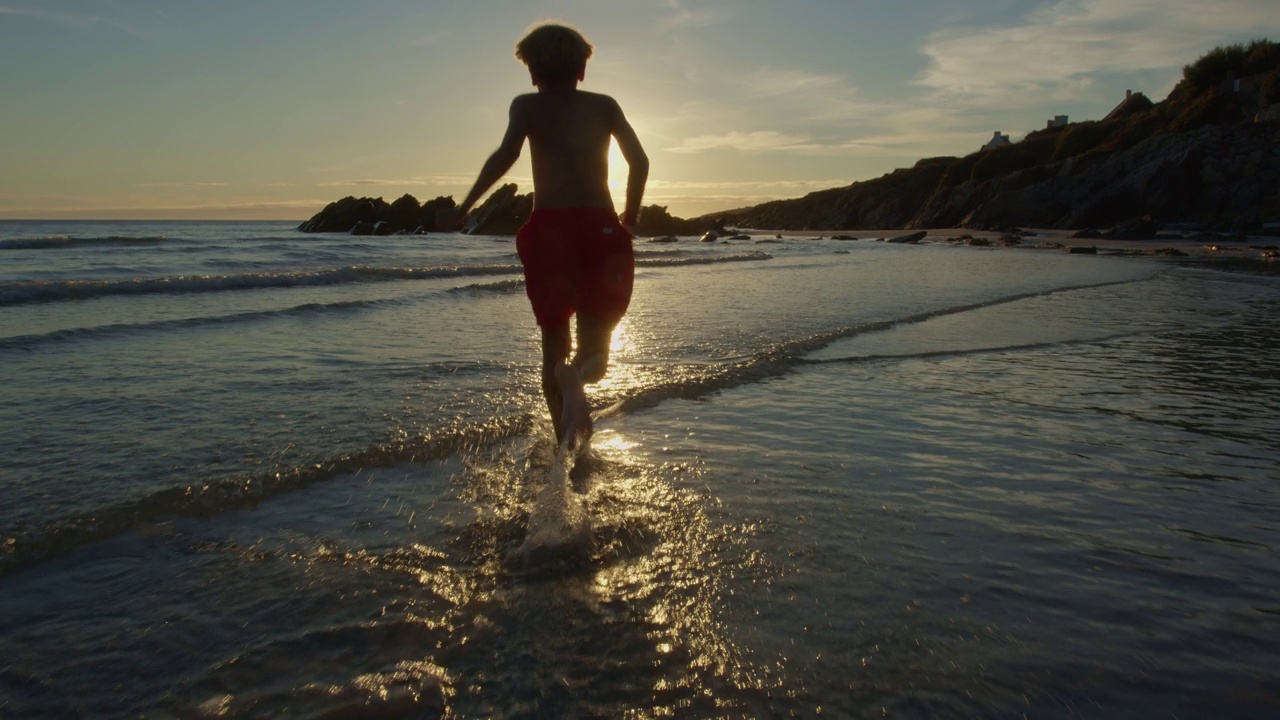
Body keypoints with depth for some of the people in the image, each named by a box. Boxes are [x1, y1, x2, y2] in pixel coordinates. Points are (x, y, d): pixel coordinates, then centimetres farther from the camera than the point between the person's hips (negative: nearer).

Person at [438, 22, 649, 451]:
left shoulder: (528, 105, 9)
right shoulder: (604, 105, 15)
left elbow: (507, 153, -10)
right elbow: (639, 161, 4)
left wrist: (464, 208, -7)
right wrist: (629, 218, 16)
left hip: (548, 228, 0)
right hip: (600, 227, 1)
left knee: (553, 338, 13)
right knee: (596, 336, 5)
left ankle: (567, 445, 4)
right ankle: (581, 368, -33)